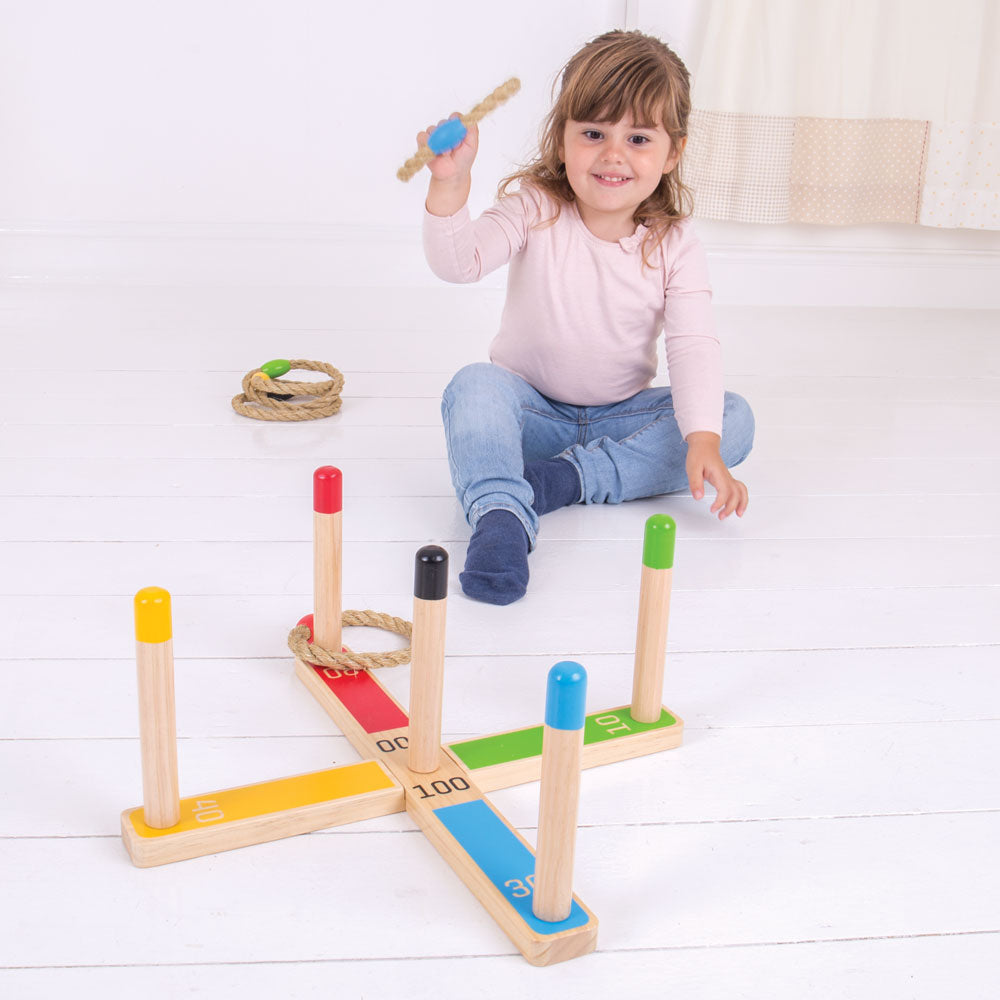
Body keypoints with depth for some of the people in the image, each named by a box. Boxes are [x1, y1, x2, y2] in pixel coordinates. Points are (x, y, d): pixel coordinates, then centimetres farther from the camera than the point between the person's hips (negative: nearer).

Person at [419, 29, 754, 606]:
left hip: (623, 416, 2)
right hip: (531, 410, -2)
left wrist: (703, 440, -33)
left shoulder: (675, 246, -8)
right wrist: (450, 183, -45)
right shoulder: (536, 212, -11)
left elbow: (694, 347, -18)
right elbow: (460, 261, -26)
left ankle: (565, 480, -27)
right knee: (474, 387, -32)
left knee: (735, 419, -20)